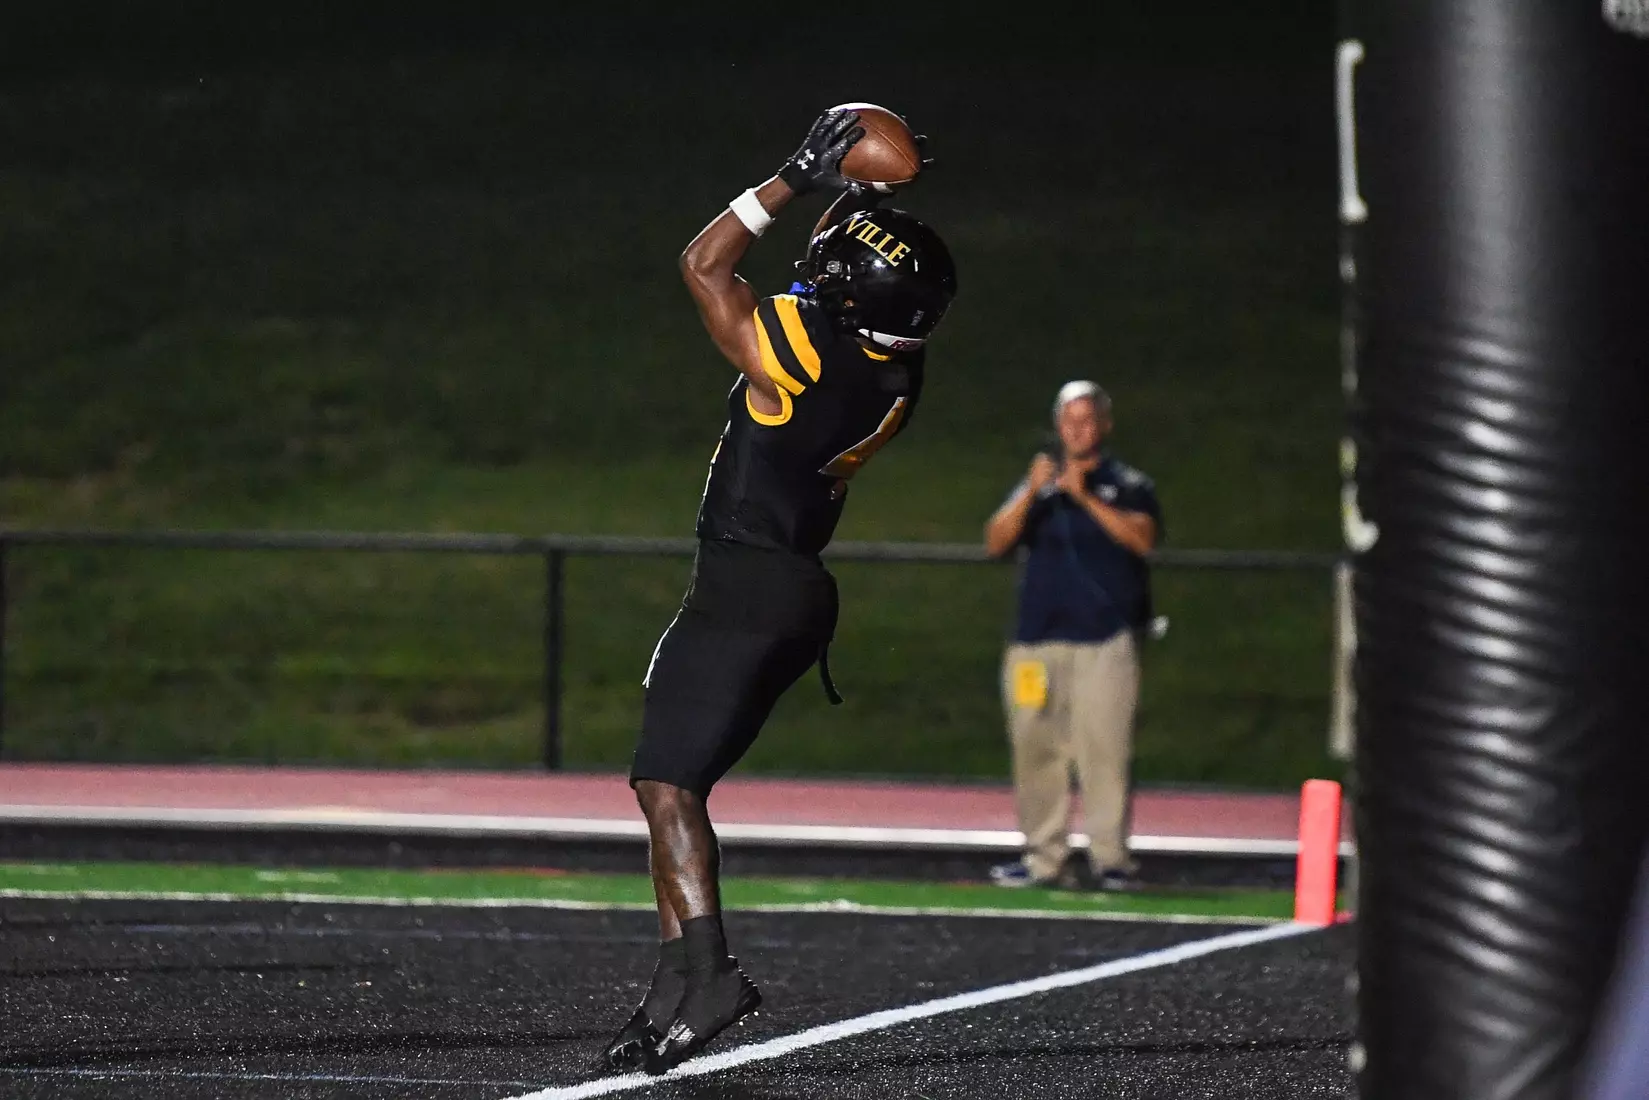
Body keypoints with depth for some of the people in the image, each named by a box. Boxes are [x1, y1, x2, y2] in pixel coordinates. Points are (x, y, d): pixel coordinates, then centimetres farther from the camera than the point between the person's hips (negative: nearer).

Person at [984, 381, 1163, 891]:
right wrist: (1032, 494, -8)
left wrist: (1086, 497, -15)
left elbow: (1143, 538, -10)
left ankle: (1109, 857, -13)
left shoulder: (1128, 485, 9)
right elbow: (996, 542, 6)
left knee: (1104, 747, -13)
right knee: (1035, 748, 1)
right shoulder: (1037, 484, 19)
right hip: (1037, 635, 4)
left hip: (1104, 641, -4)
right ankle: (1043, 857, 6)